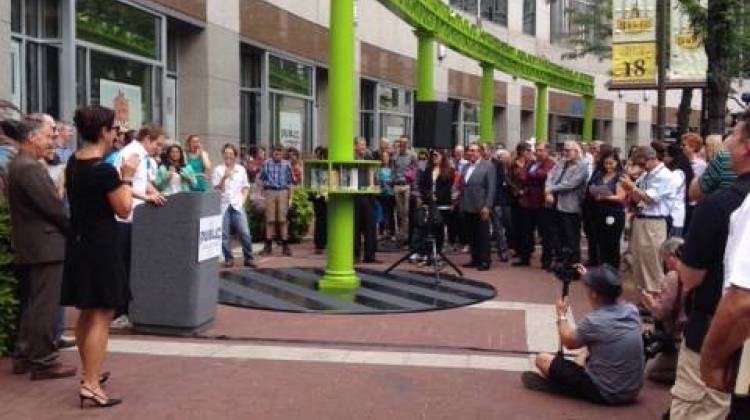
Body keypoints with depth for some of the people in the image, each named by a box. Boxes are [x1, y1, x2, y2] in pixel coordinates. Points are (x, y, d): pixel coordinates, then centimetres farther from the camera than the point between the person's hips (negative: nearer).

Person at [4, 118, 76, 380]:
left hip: (28, 246, 10)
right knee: (45, 304, -3)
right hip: (45, 245, -10)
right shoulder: (30, 168, -18)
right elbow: (53, 206, -19)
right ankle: (43, 361, 3)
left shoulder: (17, 165, 13)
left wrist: (67, 226, 9)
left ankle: (23, 356, 25)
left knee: (30, 303, 17)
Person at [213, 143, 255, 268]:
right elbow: (216, 189, -2)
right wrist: (224, 178, -16)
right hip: (223, 205, -1)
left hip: (237, 205, 1)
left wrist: (243, 200, 2)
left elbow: (246, 187, 14)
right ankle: (228, 259, 10)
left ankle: (248, 258, 5)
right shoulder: (218, 170, 3)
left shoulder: (241, 169, 9)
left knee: (245, 233, -5)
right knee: (224, 234, -1)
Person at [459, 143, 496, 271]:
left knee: (483, 236, 1)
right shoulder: (466, 167, 15)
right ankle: (475, 259, 19)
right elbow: (462, 186, 15)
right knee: (472, 236, 11)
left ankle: (485, 261, 6)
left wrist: (487, 206, -15)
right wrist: (461, 203, 8)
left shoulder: (488, 166, -4)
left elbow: (491, 188, -10)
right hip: (467, 207, 6)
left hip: (480, 208, -6)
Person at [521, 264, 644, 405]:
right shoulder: (632, 311, -6)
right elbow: (610, 297, 20)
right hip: (632, 392, 7)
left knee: (542, 359, 0)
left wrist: (562, 316, 12)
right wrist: (591, 280, 26)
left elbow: (568, 342, -2)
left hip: (604, 394, -7)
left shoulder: (593, 321, -24)